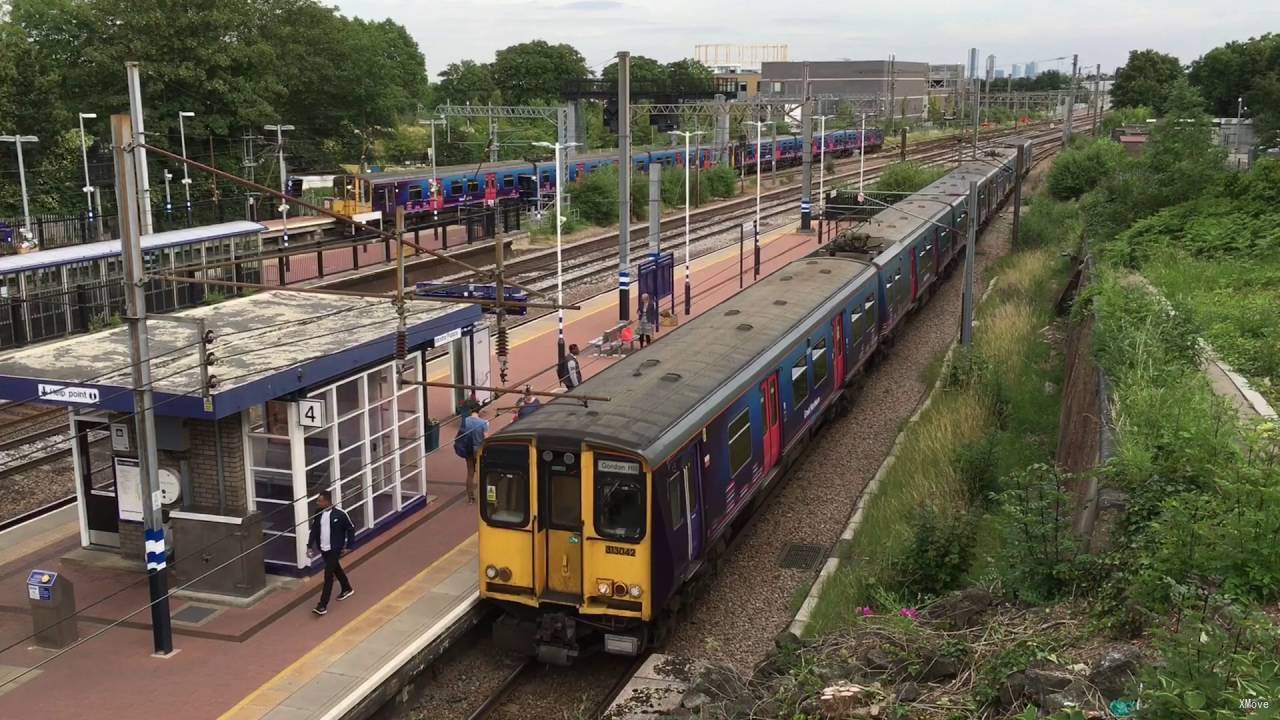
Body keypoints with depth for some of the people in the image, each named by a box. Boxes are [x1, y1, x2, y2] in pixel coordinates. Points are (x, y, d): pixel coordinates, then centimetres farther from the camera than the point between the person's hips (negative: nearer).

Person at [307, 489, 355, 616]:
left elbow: (351, 529, -8)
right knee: (336, 569, 23)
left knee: (328, 575, -9)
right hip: (323, 549, 6)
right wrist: (310, 546, -2)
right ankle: (347, 589, 47)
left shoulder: (340, 514, -18)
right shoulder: (318, 514, -2)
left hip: (335, 549, -6)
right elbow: (314, 530, 7)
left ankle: (323, 605, -7)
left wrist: (348, 546, -7)